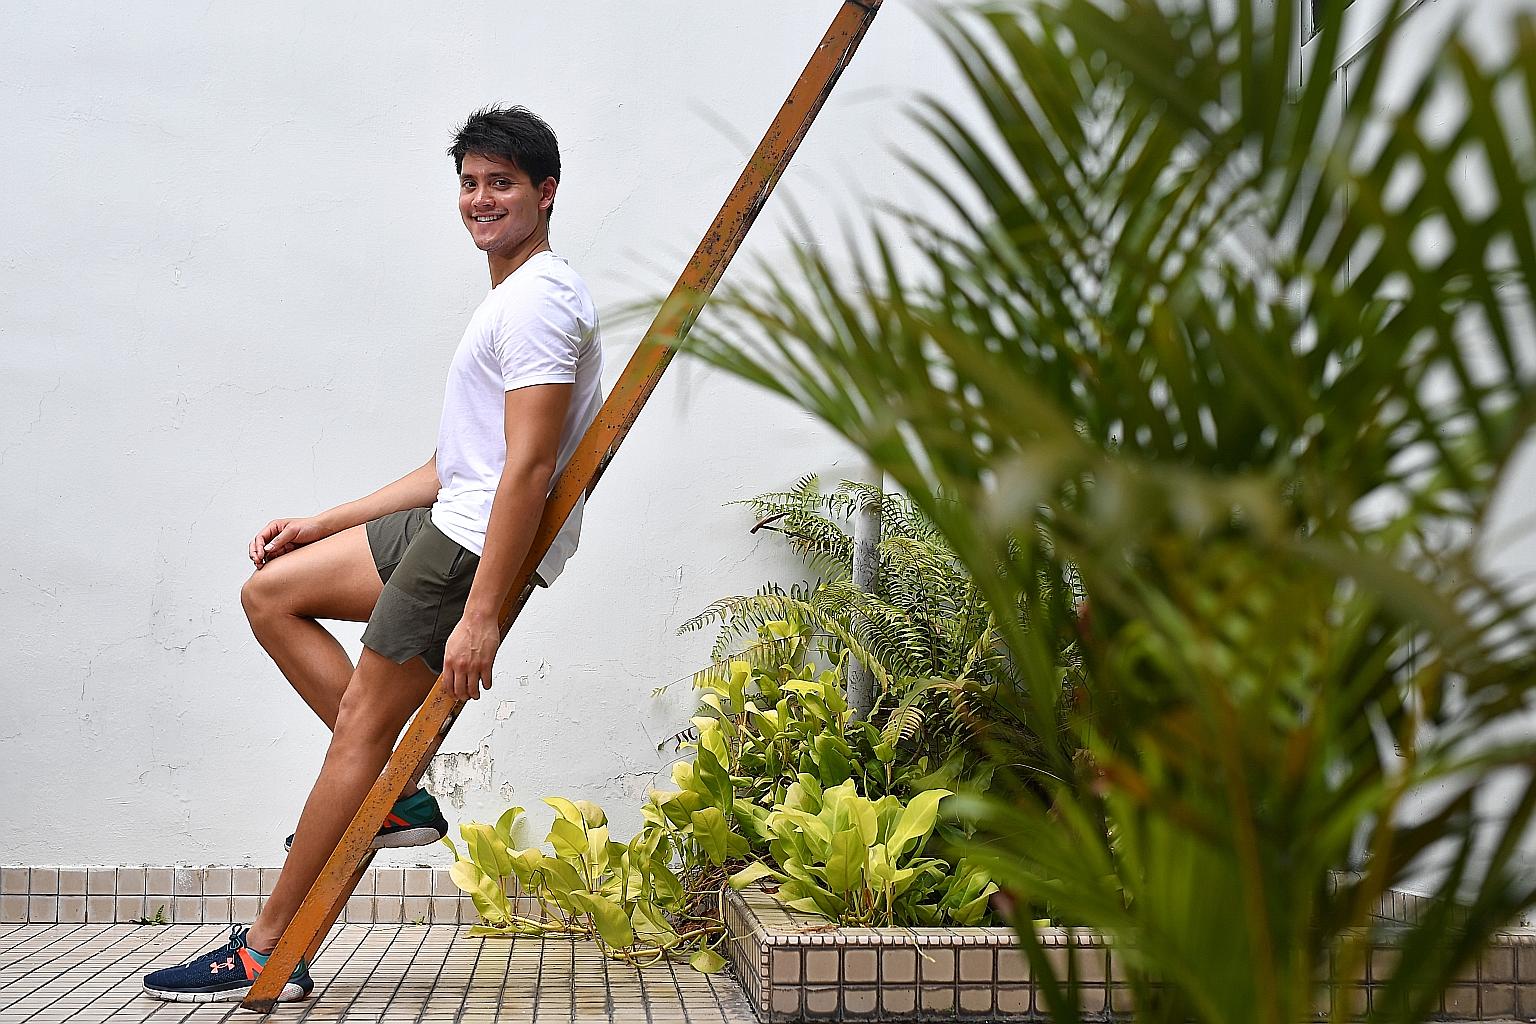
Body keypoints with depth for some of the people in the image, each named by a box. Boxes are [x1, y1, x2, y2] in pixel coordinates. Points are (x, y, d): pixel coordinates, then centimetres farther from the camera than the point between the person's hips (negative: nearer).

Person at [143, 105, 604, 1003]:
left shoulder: (541, 299, -13)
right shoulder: (512, 300, 22)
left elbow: (529, 467, -22)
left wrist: (482, 613, -27)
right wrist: (325, 524, 21)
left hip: (481, 547, -11)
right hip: (453, 523, 11)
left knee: (363, 720, -8)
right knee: (271, 592, 16)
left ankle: (268, 955, 2)